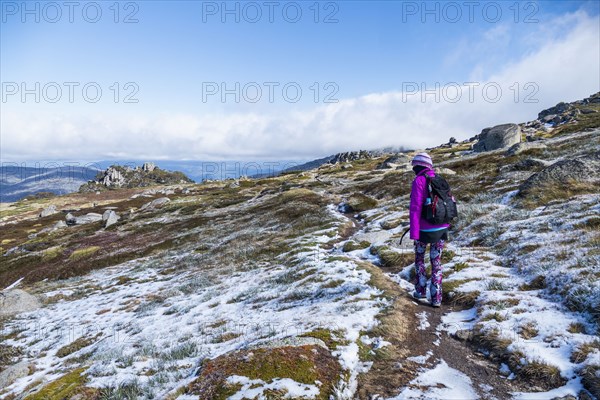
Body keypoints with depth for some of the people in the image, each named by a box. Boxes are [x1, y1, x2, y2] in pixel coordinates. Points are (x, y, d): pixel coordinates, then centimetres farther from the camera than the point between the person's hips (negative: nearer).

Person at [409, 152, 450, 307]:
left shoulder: (419, 181, -12)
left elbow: (415, 207, -18)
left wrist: (414, 233, -18)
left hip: (425, 230, -4)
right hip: (442, 229, 5)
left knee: (419, 258, 19)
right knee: (436, 261, 13)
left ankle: (421, 290, 21)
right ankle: (436, 297, 14)